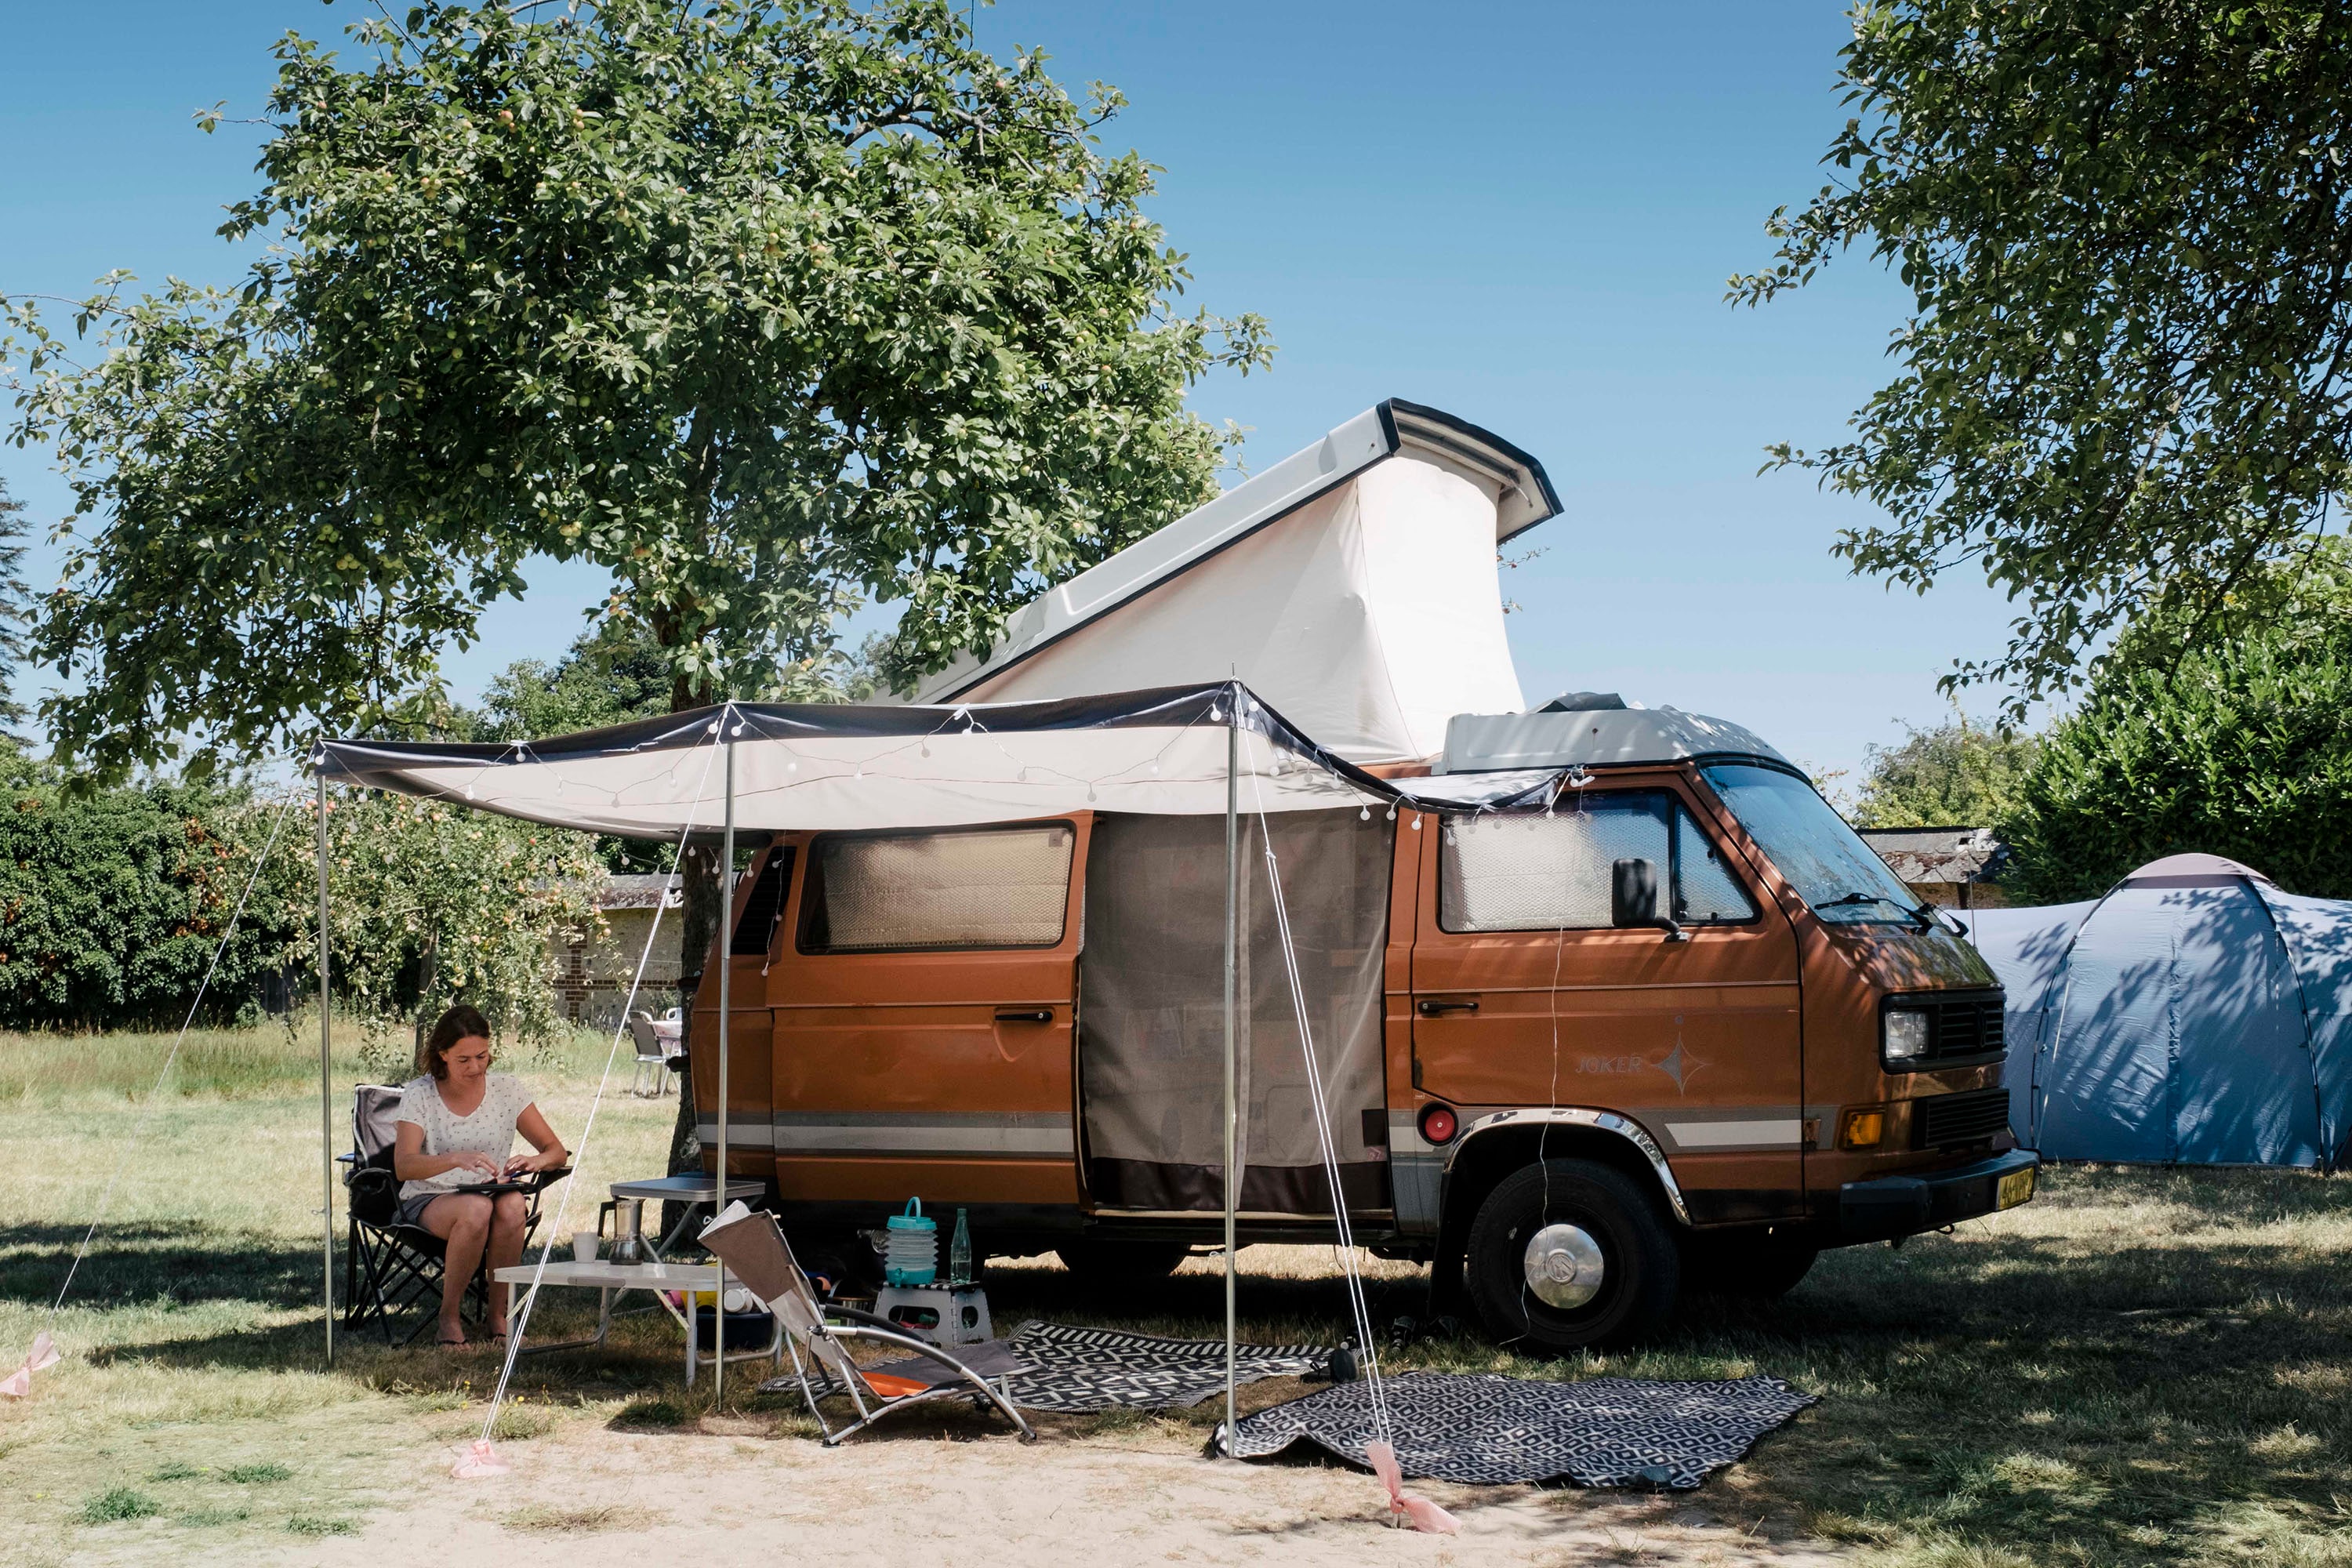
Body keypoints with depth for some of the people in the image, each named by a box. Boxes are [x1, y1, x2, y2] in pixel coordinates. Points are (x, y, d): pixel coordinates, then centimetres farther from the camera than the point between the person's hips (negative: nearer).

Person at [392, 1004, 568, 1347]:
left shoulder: (504, 1088, 2)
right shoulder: (418, 1094, -6)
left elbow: (557, 1152, 3)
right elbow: (402, 1166, -20)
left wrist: (536, 1161, -22)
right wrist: (456, 1159, -39)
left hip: (492, 1194, 2)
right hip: (429, 1202, -2)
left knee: (511, 1205, -34)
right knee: (476, 1209, -37)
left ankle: (499, 1315, -17)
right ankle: (449, 1316, -17)